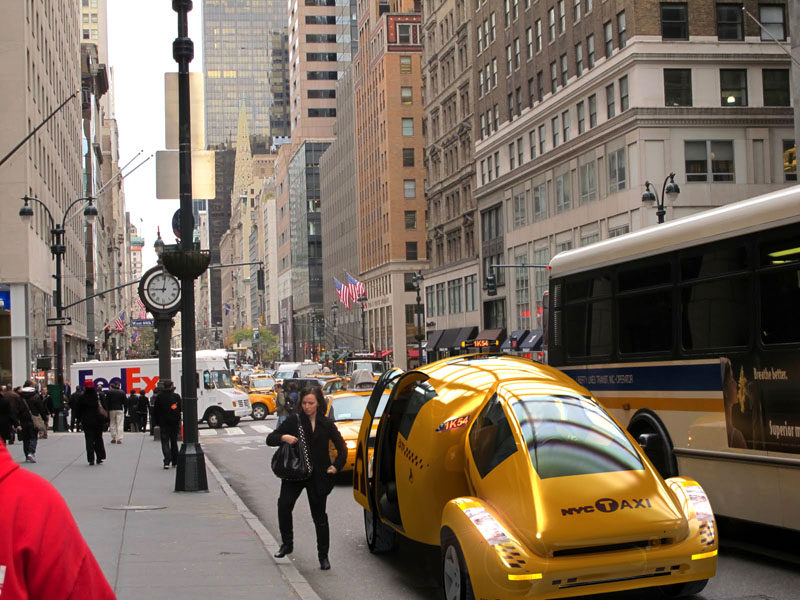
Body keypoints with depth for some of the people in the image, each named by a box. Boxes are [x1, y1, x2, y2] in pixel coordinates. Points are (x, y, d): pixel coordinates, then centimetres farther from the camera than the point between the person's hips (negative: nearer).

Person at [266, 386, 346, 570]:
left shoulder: (326, 424, 5)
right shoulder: (294, 420, 1)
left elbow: (342, 448, 15)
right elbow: (270, 439, 0)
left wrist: (336, 467, 3)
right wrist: (283, 438, -19)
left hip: (318, 475, 0)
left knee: (319, 515, 4)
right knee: (284, 504, -22)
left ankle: (323, 556, 15)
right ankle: (287, 543, -4)